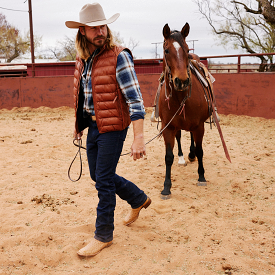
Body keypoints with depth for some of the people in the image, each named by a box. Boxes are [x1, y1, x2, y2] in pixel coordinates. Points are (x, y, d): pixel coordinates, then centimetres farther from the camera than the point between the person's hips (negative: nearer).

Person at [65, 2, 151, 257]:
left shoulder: (118, 56, -15)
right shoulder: (83, 59, 7)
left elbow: (134, 98, -21)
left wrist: (139, 138, -28)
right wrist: (79, 126, 21)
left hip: (112, 127, -8)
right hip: (93, 125, 8)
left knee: (104, 181, 0)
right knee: (98, 175, 18)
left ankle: (103, 236, 18)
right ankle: (139, 200, 41)